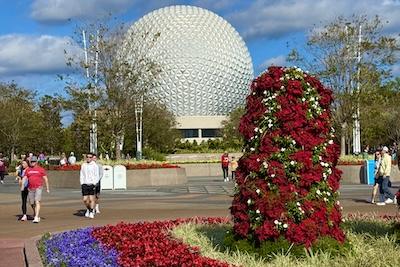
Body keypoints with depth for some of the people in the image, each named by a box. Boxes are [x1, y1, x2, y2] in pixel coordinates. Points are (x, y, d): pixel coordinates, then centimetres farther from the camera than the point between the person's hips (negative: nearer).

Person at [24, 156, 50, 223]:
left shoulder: (41, 169, 0)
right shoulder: (28, 170, 10)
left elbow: (45, 179, 2)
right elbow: (24, 178, 6)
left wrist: (47, 188, 1)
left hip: (38, 188, -5)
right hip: (30, 189, 5)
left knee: (37, 202, -16)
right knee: (32, 203, 10)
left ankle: (36, 217, -20)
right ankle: (38, 216, 29)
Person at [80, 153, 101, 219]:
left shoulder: (95, 165, -2)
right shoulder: (83, 165, 10)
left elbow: (97, 176, -3)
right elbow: (81, 175, 15)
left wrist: (94, 184, -13)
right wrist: (82, 184, 3)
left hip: (92, 184, -3)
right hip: (85, 184, 3)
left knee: (91, 199, -5)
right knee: (85, 199, 2)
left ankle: (92, 212, 5)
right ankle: (88, 209, 27)